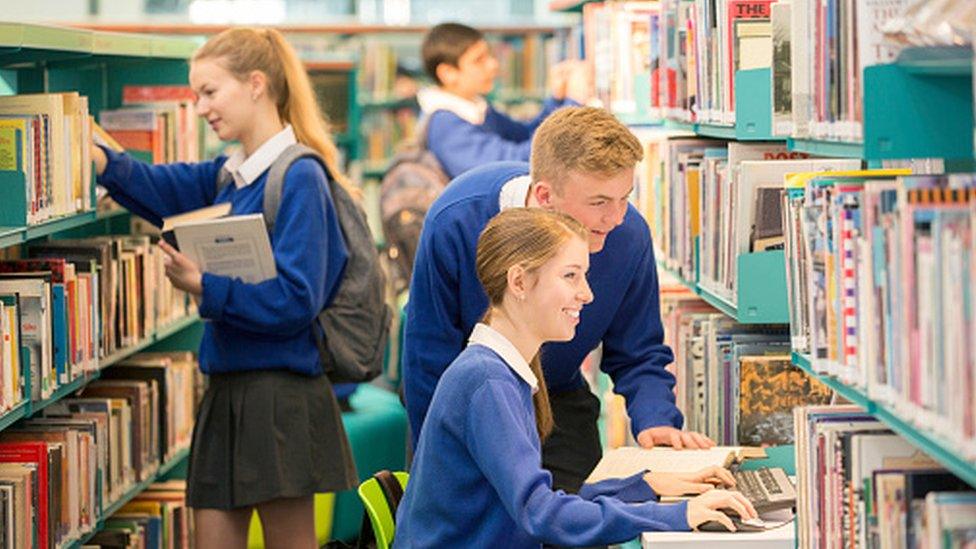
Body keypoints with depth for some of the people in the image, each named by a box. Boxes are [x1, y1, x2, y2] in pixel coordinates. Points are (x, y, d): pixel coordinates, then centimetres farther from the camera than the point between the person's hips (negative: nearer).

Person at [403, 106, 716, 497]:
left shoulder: (629, 236, -23)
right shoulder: (456, 222, -30)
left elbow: (638, 357, -8)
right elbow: (430, 359, -20)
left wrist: (656, 420, -28)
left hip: (557, 402, 2)